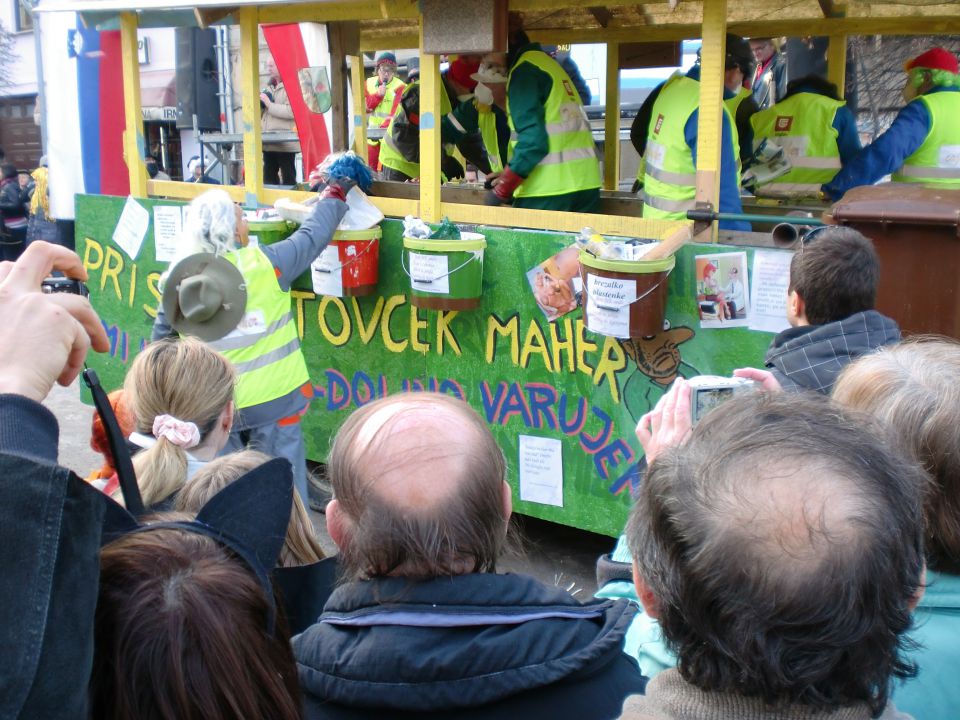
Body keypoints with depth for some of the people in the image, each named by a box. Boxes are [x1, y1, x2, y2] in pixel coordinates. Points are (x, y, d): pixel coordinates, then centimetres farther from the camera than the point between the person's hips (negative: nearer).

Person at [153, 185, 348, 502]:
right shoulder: (266, 263, -11)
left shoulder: (178, 277, -3)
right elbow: (313, 235, 3)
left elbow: (162, 338, 7)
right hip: (273, 403, -3)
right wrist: (335, 193, 20)